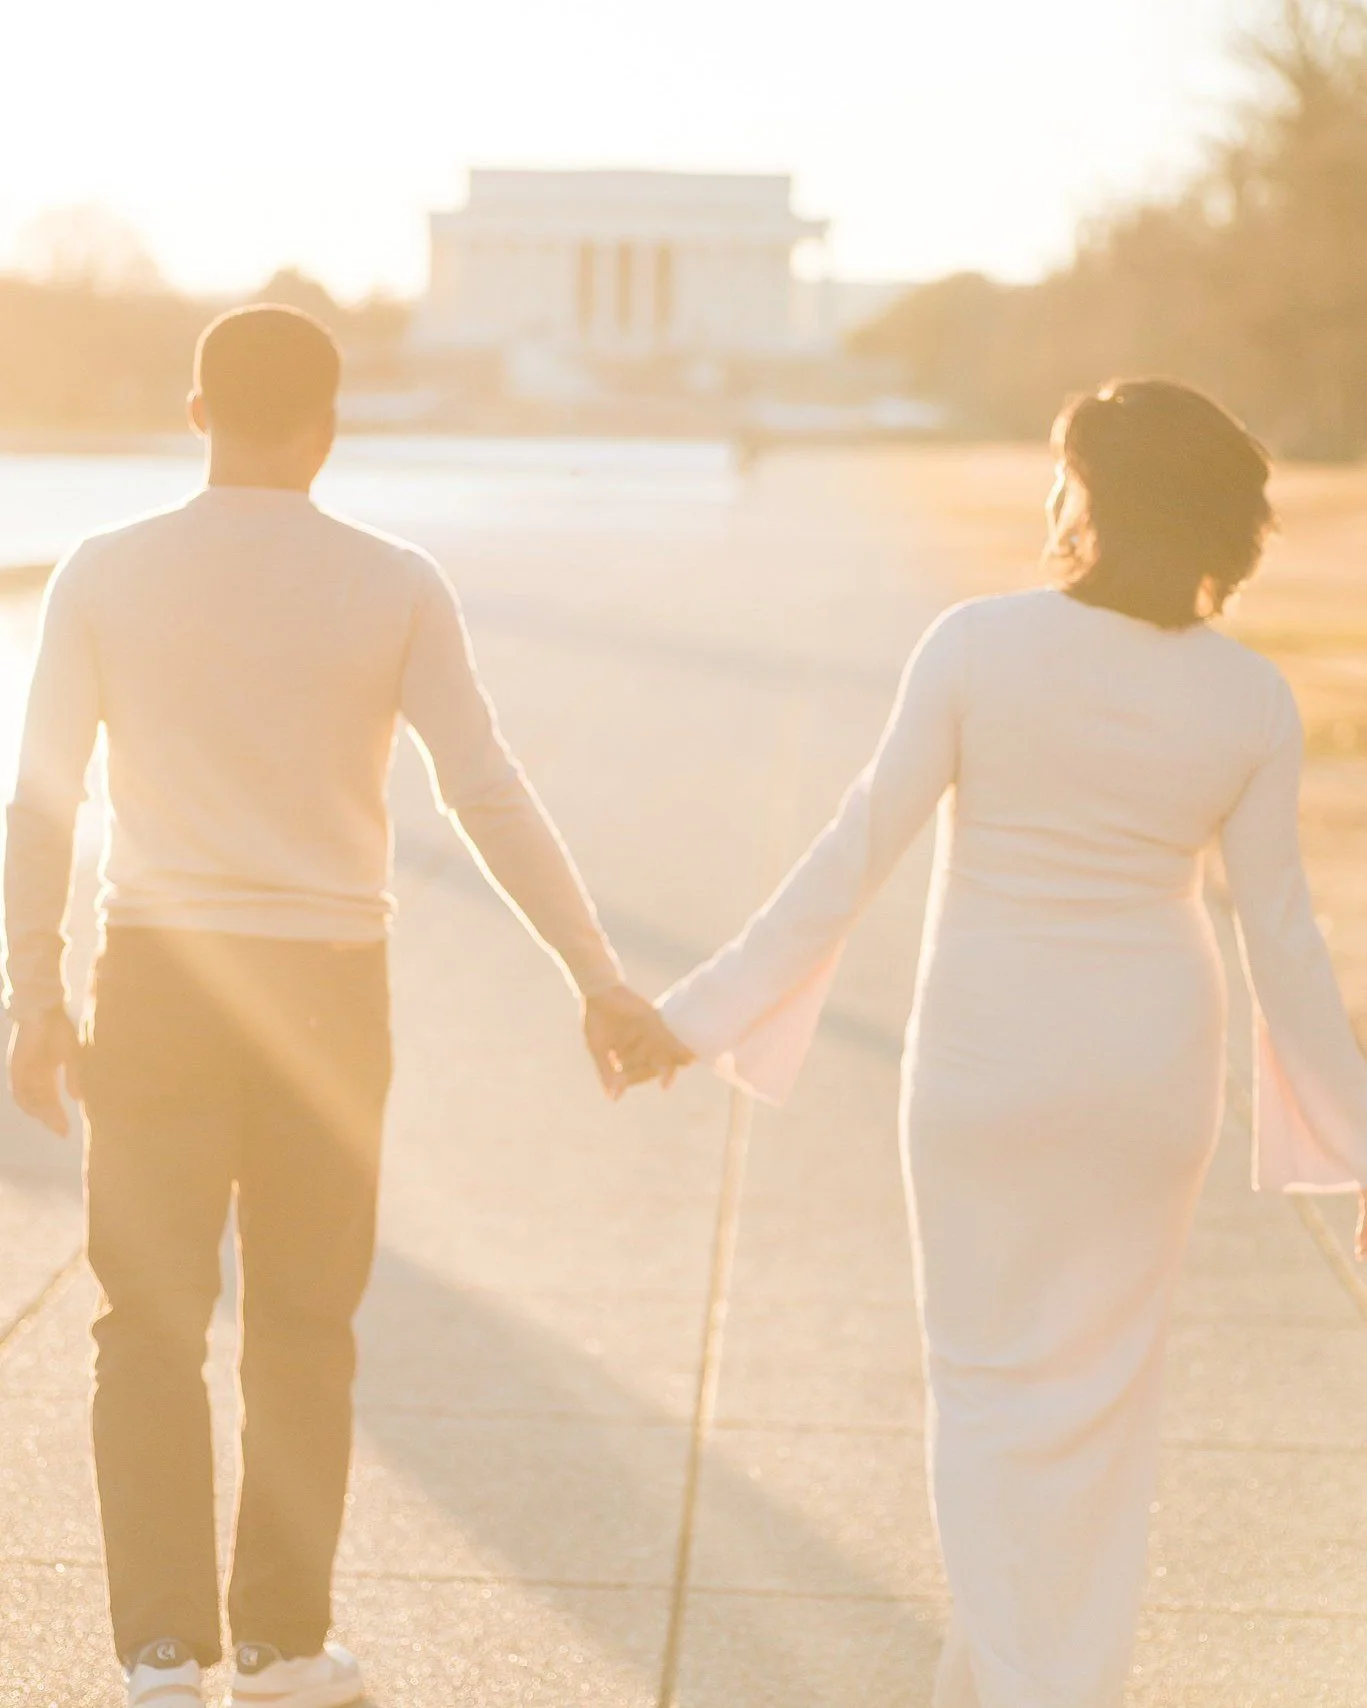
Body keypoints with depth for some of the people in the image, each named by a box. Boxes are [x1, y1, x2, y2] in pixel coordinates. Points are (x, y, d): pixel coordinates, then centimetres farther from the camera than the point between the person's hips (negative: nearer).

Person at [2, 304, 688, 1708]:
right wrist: (600, 983, -4)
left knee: (151, 1330, 6)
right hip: (327, 993, 1)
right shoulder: (396, 588, -4)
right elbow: (487, 797, -8)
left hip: (156, 983, 0)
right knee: (303, 1329, 13)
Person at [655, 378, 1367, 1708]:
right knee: (1104, 1389, 16)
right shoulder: (1250, 698, -6)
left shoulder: (979, 645, -13)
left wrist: (705, 1011, -4)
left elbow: (858, 852, -12)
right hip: (1153, 1056, 2)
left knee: (993, 1382, 10)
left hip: (989, 1050, -2)